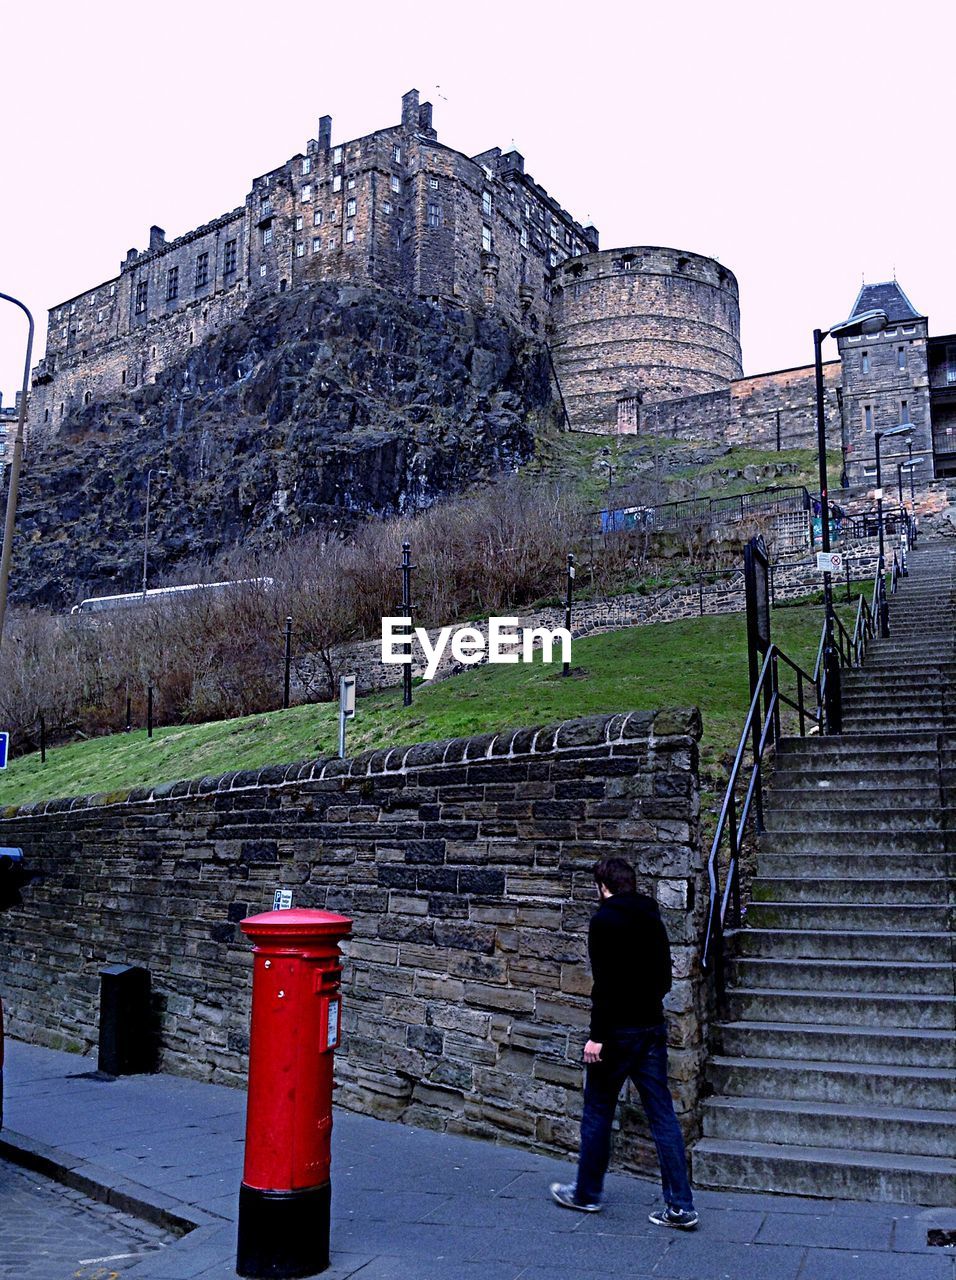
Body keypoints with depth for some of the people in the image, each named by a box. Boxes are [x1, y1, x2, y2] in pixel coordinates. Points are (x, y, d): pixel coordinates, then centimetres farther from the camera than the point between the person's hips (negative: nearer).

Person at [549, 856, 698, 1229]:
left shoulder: (605, 919, -12)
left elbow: (605, 981, -20)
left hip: (618, 1030, -6)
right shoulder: (652, 918, 10)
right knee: (662, 1116, 7)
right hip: (653, 1027, 6)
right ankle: (680, 1206, 7)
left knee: (598, 1110, 9)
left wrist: (597, 1035, -18)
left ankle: (586, 1193, 22)